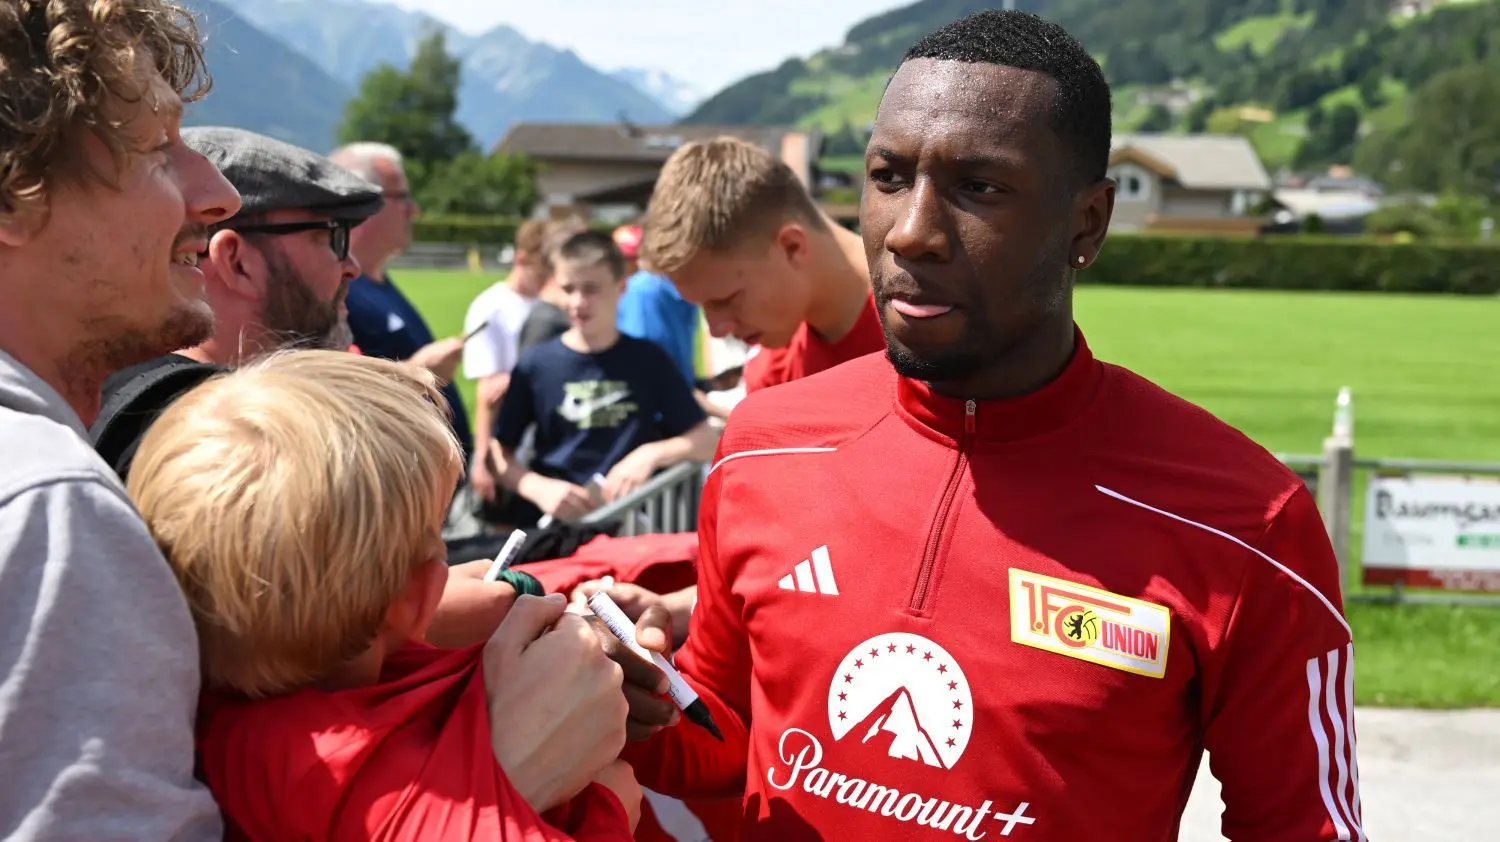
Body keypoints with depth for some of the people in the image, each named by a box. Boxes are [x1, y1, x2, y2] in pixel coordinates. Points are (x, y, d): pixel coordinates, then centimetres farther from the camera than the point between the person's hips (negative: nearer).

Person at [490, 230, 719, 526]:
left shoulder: (648, 359, 5)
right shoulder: (535, 364, 4)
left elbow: (707, 441, 5)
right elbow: (500, 454, 6)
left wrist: (651, 455, -11)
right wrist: (540, 489, -12)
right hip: (550, 521, 0)